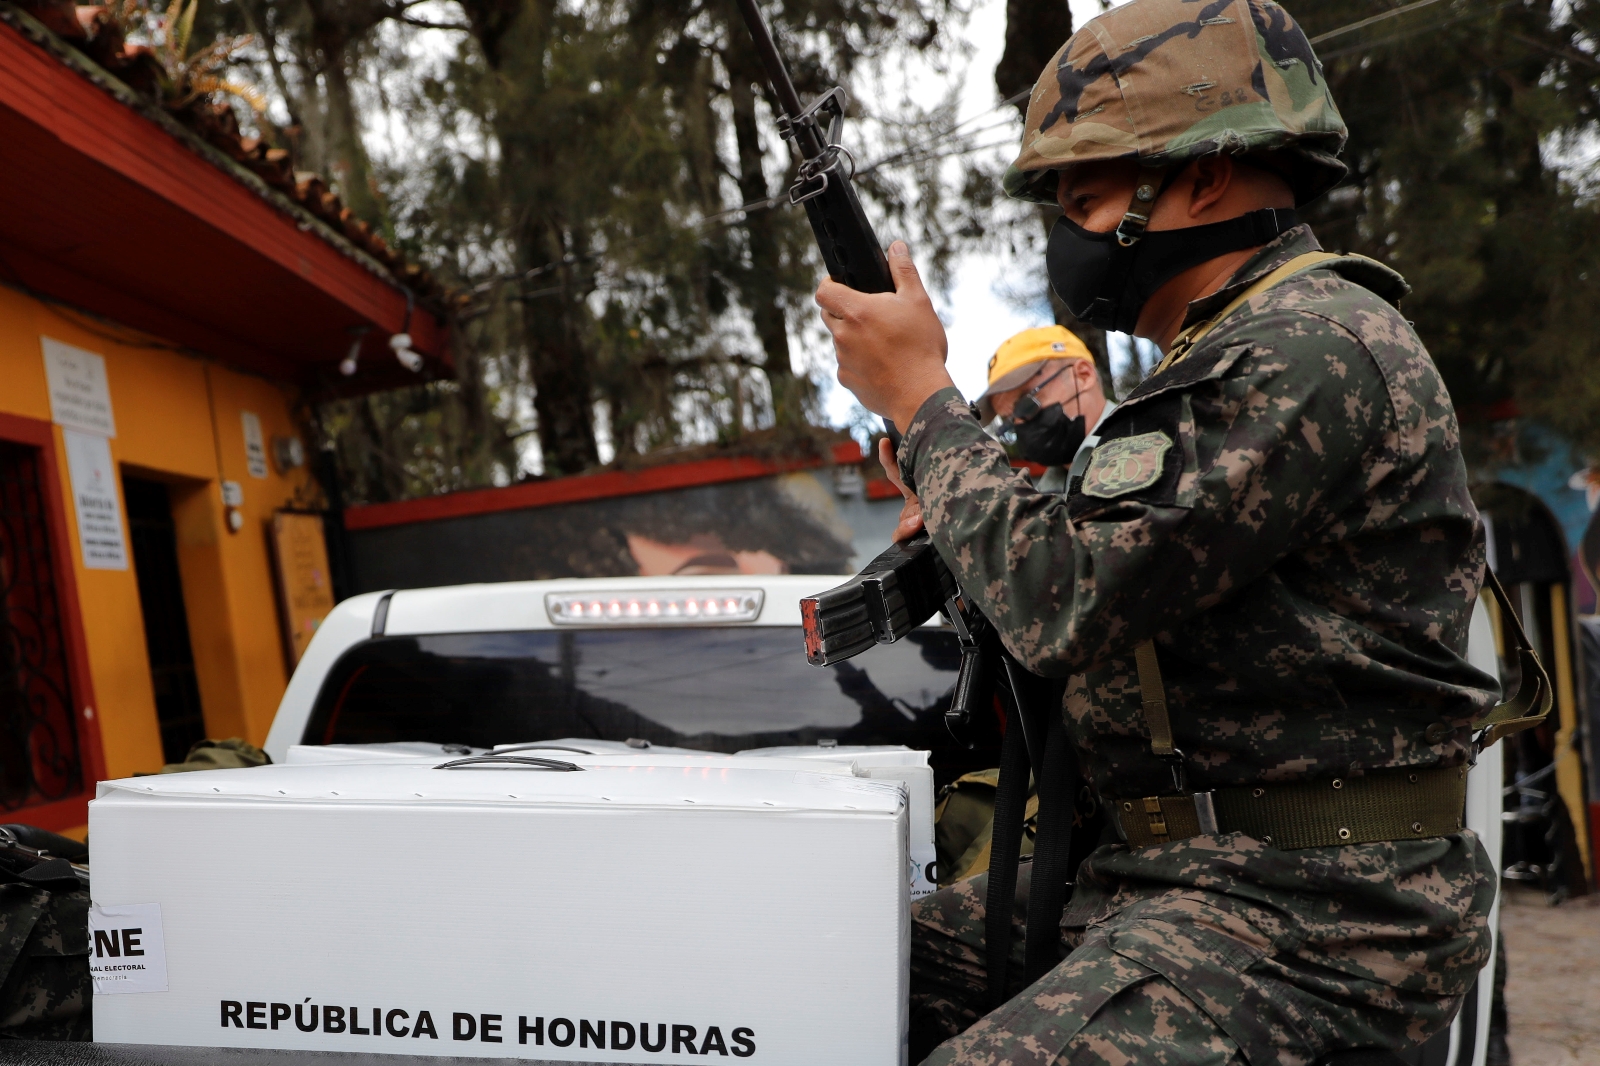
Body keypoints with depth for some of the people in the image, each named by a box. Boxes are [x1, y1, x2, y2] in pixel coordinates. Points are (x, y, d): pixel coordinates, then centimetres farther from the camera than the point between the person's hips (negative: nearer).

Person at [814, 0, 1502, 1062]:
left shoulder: (1320, 349, -16)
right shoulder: (1225, 355, 16)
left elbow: (1065, 602, -23)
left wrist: (922, 395, -10)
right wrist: (963, 518, 6)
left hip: (1317, 908, -9)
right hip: (1169, 870, 9)